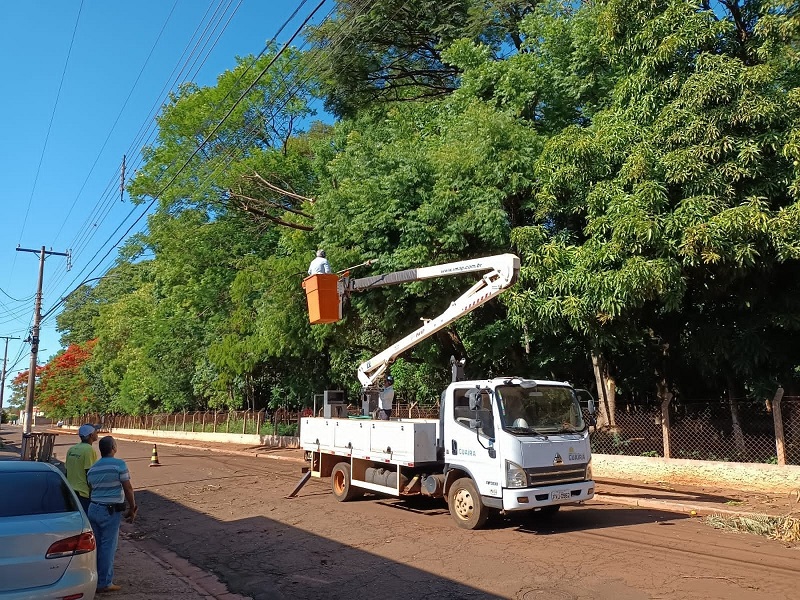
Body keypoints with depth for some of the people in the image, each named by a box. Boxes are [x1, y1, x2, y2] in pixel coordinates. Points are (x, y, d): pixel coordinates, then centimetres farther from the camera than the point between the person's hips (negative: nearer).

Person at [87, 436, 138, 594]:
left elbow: (91, 489, 16)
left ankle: (93, 578, 25)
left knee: (95, 544, 16)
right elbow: (128, 489, -13)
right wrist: (132, 509, -4)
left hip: (93, 508, 7)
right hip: (110, 511, -7)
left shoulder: (93, 468, 10)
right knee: (108, 546, 0)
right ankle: (104, 583, 7)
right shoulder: (119, 464, -14)